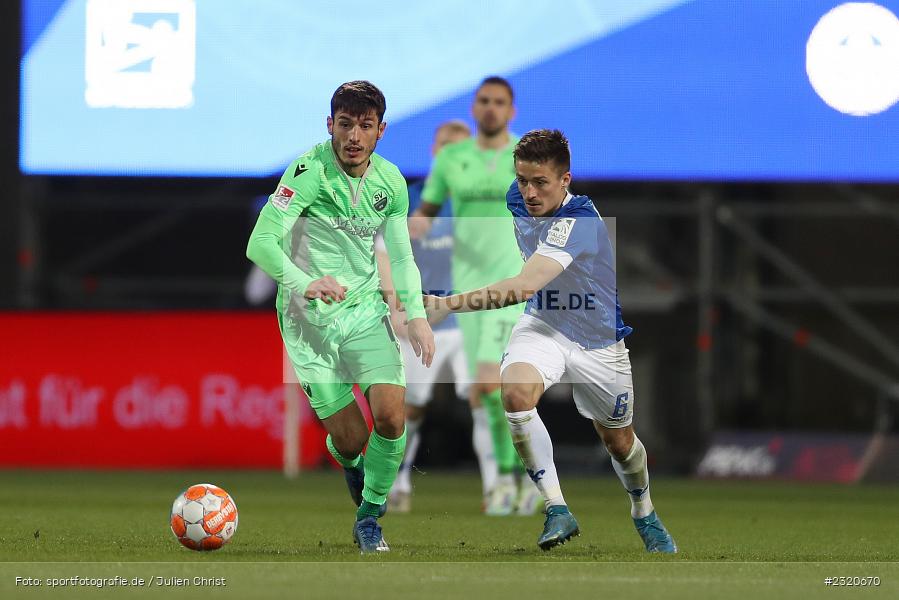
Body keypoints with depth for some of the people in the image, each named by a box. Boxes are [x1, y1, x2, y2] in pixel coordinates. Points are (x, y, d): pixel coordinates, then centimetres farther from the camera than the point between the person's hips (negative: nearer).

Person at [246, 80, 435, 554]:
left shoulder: (390, 181, 2)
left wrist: (416, 314, 3)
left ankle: (369, 515, 6)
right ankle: (350, 464, 35)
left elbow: (400, 256, 15)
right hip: (308, 320, -4)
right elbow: (261, 243, -24)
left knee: (390, 416, -16)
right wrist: (304, 283, -39)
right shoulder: (308, 172, -16)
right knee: (351, 439, -5)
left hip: (366, 310, 4)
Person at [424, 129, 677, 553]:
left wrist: (449, 305, -54)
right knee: (516, 393, -29)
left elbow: (525, 286, -47)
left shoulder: (578, 221, -34)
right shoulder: (519, 198, -12)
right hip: (544, 325, 4)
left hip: (597, 340, -4)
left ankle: (644, 514, 47)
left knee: (619, 442, 15)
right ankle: (556, 509, -22)